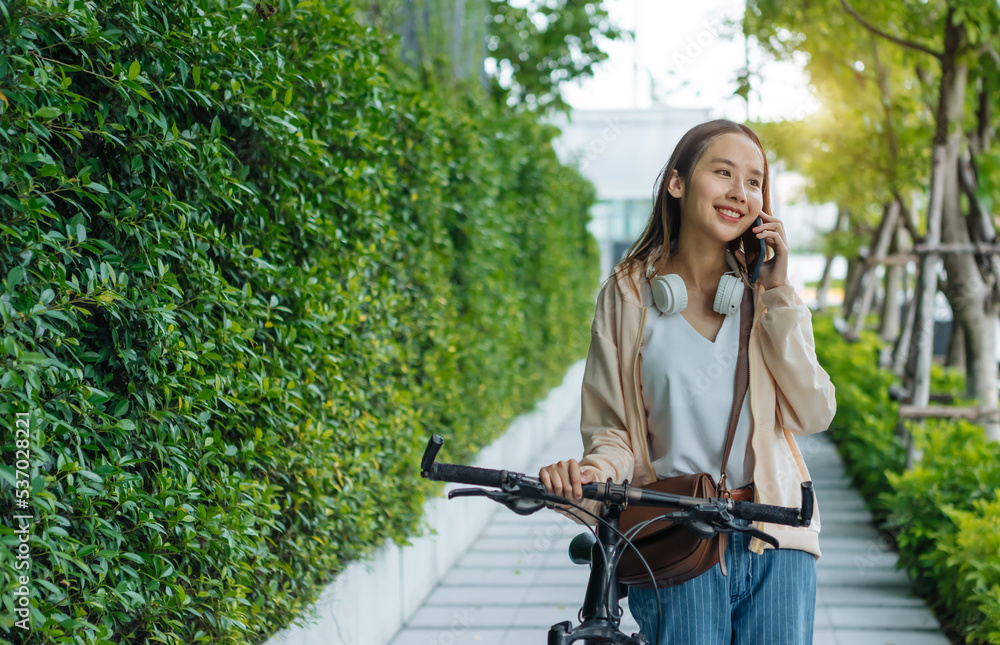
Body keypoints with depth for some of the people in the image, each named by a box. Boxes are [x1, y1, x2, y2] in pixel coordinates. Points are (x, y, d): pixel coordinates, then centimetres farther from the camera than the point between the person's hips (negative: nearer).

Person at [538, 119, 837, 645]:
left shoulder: (766, 296, 8)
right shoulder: (630, 295, 2)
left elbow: (813, 415, -2)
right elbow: (613, 430, 3)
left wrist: (778, 294, -5)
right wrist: (594, 473, -19)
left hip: (776, 545, 2)